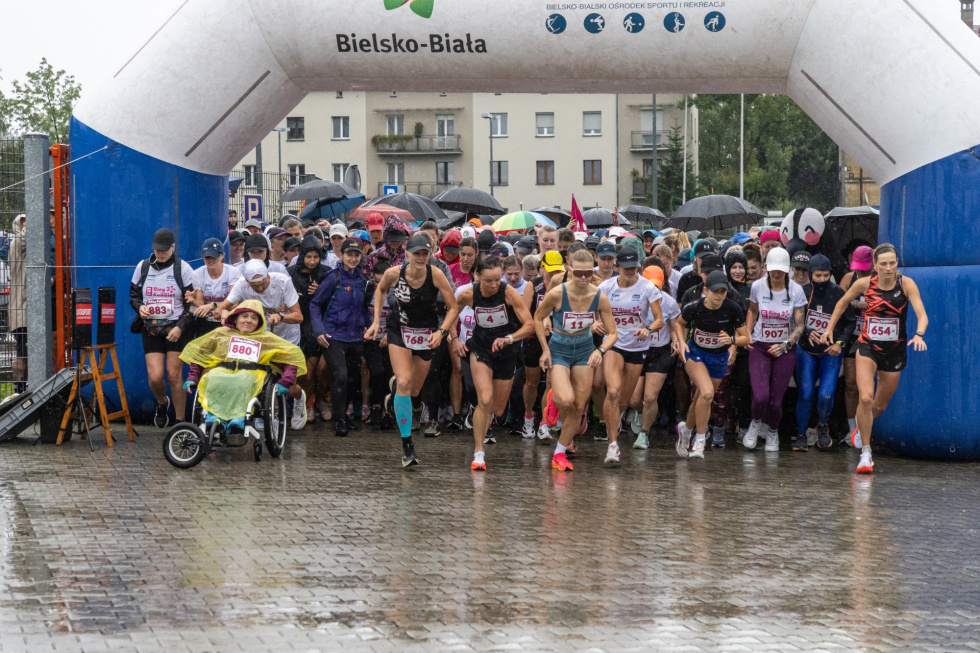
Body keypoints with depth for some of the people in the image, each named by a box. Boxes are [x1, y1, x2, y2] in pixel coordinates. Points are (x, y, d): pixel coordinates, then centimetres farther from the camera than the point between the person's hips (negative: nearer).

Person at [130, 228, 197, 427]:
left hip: (176, 329, -2)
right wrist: (139, 307, -7)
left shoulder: (183, 268, -3)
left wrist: (180, 327, -12)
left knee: (174, 374, -5)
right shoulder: (143, 267, 6)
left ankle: (180, 422, 6)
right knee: (155, 377, -6)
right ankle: (162, 403, 28)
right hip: (151, 329, 2)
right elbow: (134, 294, 16)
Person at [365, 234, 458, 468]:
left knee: (413, 390, 9)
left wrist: (441, 331, -26)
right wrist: (376, 321, 1)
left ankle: (395, 395, 50)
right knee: (404, 383, -19)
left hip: (426, 334, 1)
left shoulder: (435, 275, -20)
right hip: (400, 332, -1)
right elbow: (380, 290, 7)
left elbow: (453, 308, -12)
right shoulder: (394, 273, -17)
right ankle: (407, 444, -14)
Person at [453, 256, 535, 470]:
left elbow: (529, 324, -20)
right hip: (481, 349, -1)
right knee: (484, 400, -22)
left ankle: (486, 421, 50)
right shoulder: (469, 295, -15)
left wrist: (509, 338, -34)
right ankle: (478, 453, -12)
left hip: (507, 352, 1)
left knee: (498, 409, 11)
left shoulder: (509, 293, -20)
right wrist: (454, 339, -3)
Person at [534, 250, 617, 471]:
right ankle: (553, 398, 12)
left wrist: (600, 351, -27)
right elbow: (538, 318, -4)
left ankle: (560, 453, 19)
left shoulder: (599, 297, -16)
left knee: (579, 407, 3)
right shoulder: (557, 294, -22)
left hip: (585, 350, 3)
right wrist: (545, 350, -8)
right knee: (566, 399, -25)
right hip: (559, 350, -3)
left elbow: (612, 333, -9)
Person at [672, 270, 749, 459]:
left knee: (701, 399, 13)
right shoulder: (694, 307, -21)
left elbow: (746, 338, -10)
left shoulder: (733, 309, -20)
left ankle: (686, 429, 44)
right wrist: (681, 342, -13)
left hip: (719, 358, 2)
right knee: (707, 393, -25)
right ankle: (699, 441, -11)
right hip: (695, 353, -2)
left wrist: (732, 340, -30)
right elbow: (679, 323, 2)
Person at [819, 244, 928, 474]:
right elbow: (843, 302, 10)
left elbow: (922, 315, -22)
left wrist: (918, 335, -40)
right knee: (865, 397, -20)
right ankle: (866, 453, -9)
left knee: (880, 405, 13)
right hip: (868, 347, -1)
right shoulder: (864, 284, -9)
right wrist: (829, 328, 8)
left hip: (894, 351, 1)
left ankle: (861, 428, 48)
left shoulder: (906, 284, -12)